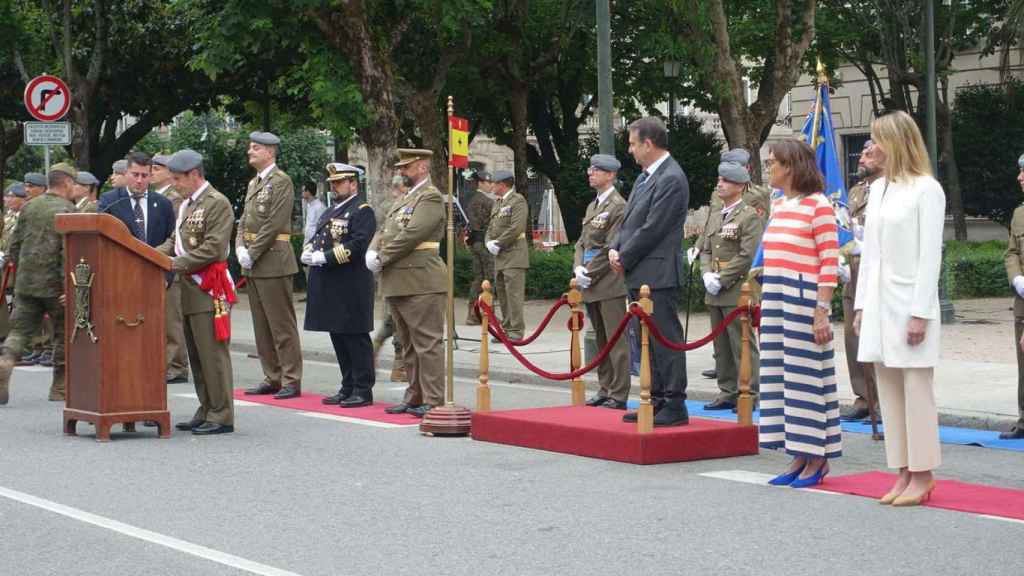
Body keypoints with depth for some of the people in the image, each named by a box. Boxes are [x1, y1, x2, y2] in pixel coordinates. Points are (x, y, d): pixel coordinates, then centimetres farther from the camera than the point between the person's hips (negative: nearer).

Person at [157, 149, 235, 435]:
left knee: (212, 353, -7)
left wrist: (176, 264, -18)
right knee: (196, 355, 12)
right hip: (190, 290, 9)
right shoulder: (186, 205, 18)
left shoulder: (217, 203, -11)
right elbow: (175, 240, 21)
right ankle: (206, 412, 19)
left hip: (209, 289, -9)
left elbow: (213, 248, -18)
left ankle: (221, 416, -3)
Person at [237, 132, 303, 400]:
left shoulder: (281, 181, -9)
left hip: (273, 261, -9)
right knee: (262, 325, 11)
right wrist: (240, 248, 1)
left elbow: (274, 224, -16)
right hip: (252, 265, 9)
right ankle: (272, 378, 17)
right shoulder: (254, 183, 18)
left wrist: (252, 254, -14)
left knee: (282, 325, -6)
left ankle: (291, 380, -3)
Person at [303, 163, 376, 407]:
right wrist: (308, 253, -1)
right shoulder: (330, 212, 20)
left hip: (351, 288, -9)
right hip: (330, 287, 9)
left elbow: (357, 246, -19)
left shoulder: (362, 211, -8)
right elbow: (315, 238, 22)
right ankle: (348, 389, 19)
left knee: (356, 339, -4)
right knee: (339, 339, 12)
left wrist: (324, 257, -19)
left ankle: (363, 391, 1)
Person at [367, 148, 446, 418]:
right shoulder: (403, 199, 21)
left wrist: (382, 258, -11)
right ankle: (415, 398, 20)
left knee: (427, 343, -7)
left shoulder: (431, 197, -8)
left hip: (421, 282, -9)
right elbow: (384, 231, 18)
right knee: (409, 346, 14)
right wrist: (372, 252, -2)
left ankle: (433, 401, -5)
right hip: (397, 283, 9)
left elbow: (411, 234, -17)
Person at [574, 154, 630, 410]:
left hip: (610, 284, -8)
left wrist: (590, 273, -13)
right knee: (601, 340, 13)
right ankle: (605, 389, 20)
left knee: (616, 340, -5)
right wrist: (578, 268, 1)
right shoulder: (592, 206, 18)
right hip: (590, 284, 8)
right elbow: (582, 242, 19)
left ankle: (618, 396, -3)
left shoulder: (618, 206, -10)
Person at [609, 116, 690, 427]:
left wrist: (624, 258, -10)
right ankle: (657, 401, 20)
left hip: (657, 275, -10)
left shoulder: (671, 179, -14)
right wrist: (616, 249, 3)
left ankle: (675, 406, -2)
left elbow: (652, 229, -18)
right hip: (639, 275, 10)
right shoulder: (645, 176, 16)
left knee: (666, 340, -6)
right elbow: (630, 221, 20)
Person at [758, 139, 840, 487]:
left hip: (805, 301, -8)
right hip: (775, 302, 8)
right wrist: (765, 304, 16)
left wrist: (821, 311, -17)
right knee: (783, 375, 9)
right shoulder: (778, 206, 14)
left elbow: (830, 264, -13)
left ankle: (817, 459, 6)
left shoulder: (818, 206, -9)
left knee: (806, 376, -3)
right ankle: (800, 456, 16)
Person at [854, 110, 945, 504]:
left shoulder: (926, 190, -6)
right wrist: (861, 305, 13)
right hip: (879, 303, 7)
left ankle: (922, 475, 3)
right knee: (888, 391, 7)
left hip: (909, 304, -7)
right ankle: (904, 473, 12)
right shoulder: (878, 189, 15)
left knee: (916, 388, -4)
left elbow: (930, 255, -10)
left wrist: (919, 313, -14)